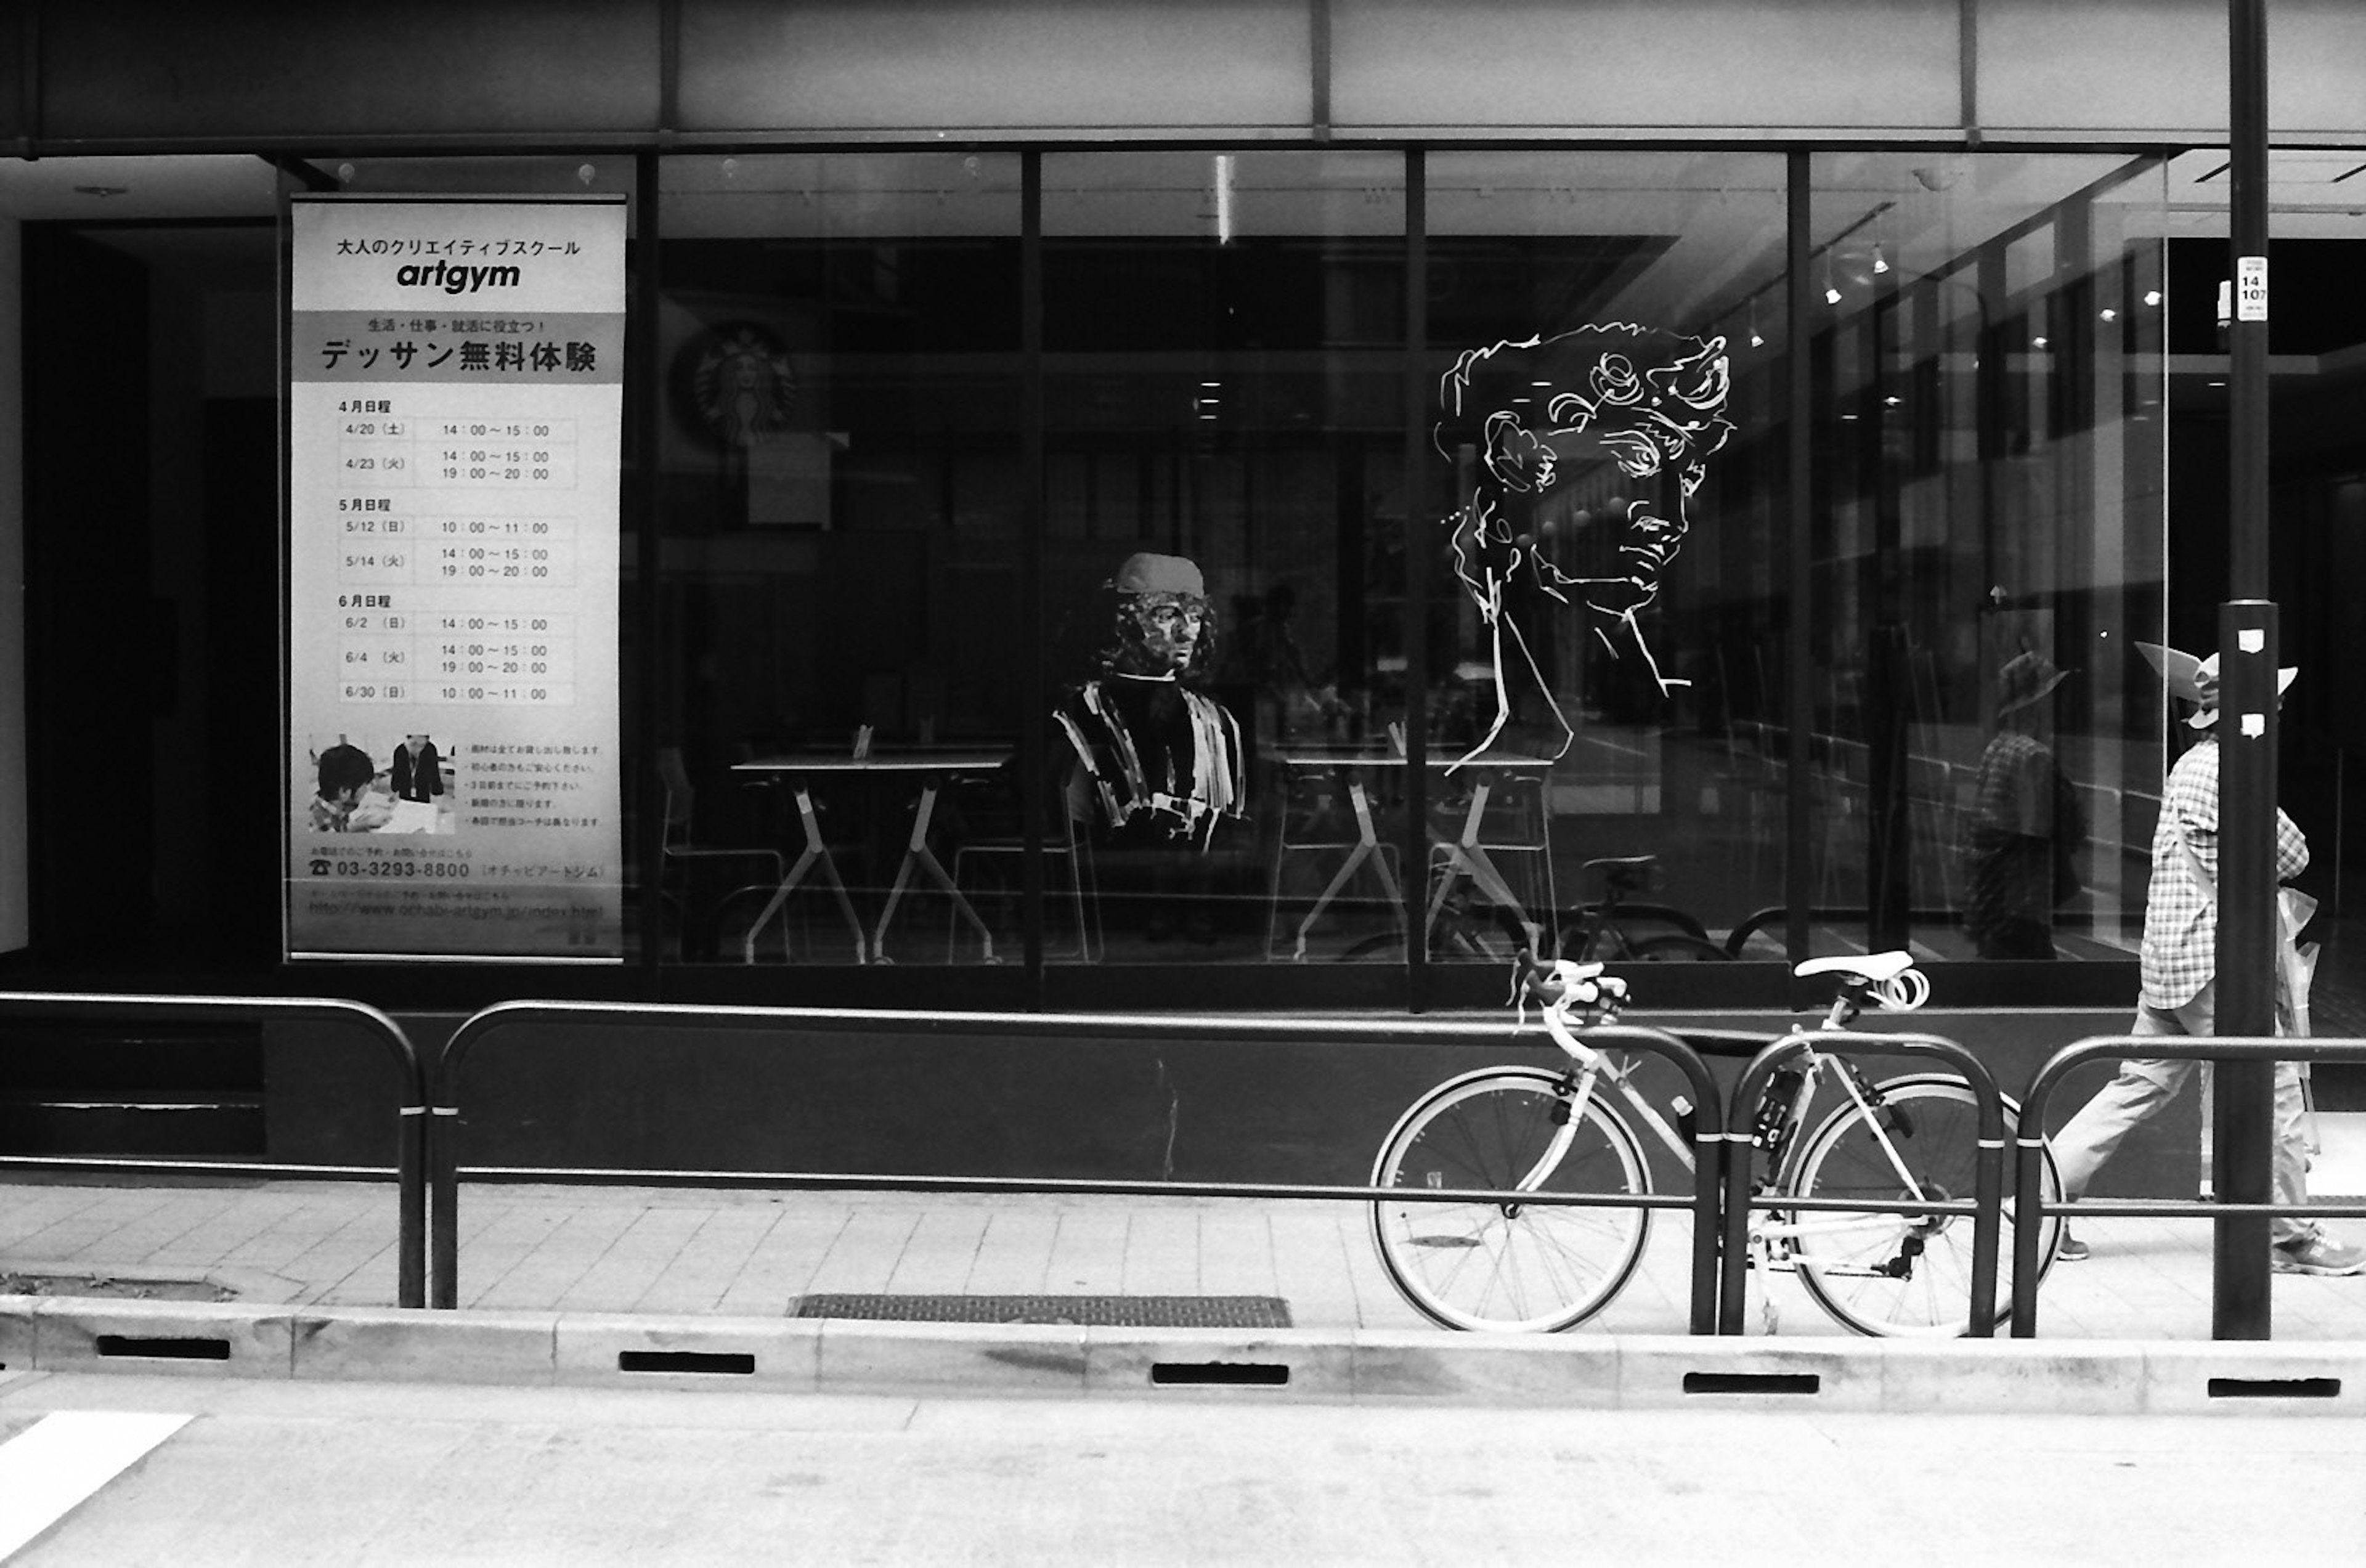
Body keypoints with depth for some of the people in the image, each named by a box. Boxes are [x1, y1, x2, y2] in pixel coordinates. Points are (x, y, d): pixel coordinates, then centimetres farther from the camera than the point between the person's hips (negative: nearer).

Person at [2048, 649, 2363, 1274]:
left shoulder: (2193, 764, 16)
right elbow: (2292, 858, -12)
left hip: (2169, 963, 10)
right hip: (2210, 964, -10)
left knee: (2139, 1087, 11)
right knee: (2276, 1089, 0)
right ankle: (2290, 1238, 7)